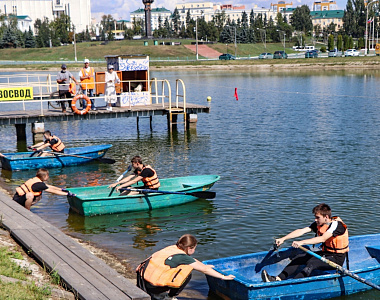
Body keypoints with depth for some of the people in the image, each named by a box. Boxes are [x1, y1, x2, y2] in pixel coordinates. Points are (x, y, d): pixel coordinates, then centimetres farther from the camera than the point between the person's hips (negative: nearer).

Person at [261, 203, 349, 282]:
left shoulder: (336, 224, -20)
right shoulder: (318, 224, 4)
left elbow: (322, 239, -36)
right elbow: (302, 231, -6)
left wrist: (301, 242, -45)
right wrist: (283, 239, -17)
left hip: (337, 258, -8)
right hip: (325, 253, 8)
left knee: (311, 263, -29)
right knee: (300, 258, -8)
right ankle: (278, 279, -19)